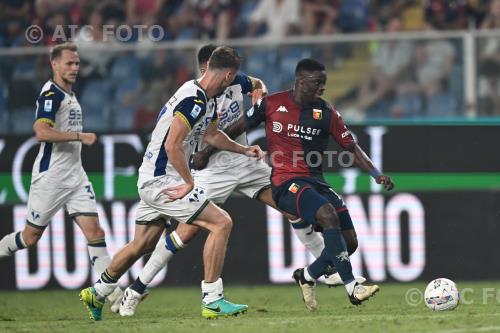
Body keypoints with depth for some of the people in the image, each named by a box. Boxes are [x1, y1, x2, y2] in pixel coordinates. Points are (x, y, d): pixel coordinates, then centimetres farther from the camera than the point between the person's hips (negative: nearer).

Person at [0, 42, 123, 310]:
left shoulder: (69, 95, 16)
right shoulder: (51, 94, -13)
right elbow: (42, 132, -26)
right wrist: (80, 136, -24)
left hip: (75, 175, 8)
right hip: (50, 176, -8)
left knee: (94, 231, -5)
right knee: (31, 236, 3)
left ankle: (112, 293, -10)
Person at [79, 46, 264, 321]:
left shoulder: (204, 100, 12)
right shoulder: (194, 101, -20)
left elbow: (212, 135, 31)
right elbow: (172, 146, -25)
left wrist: (243, 150, 33)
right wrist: (189, 183, -18)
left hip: (151, 181, 10)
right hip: (162, 181, -10)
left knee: (141, 245, 20)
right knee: (221, 223, -12)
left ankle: (96, 294, 34)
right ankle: (212, 301, -12)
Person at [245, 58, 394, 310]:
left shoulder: (326, 113, 6)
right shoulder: (271, 105, -1)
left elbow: (352, 148, 8)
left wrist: (377, 174, -6)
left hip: (315, 181, 5)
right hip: (286, 183, -5)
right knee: (328, 214, -31)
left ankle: (307, 276, 22)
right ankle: (353, 289, -33)